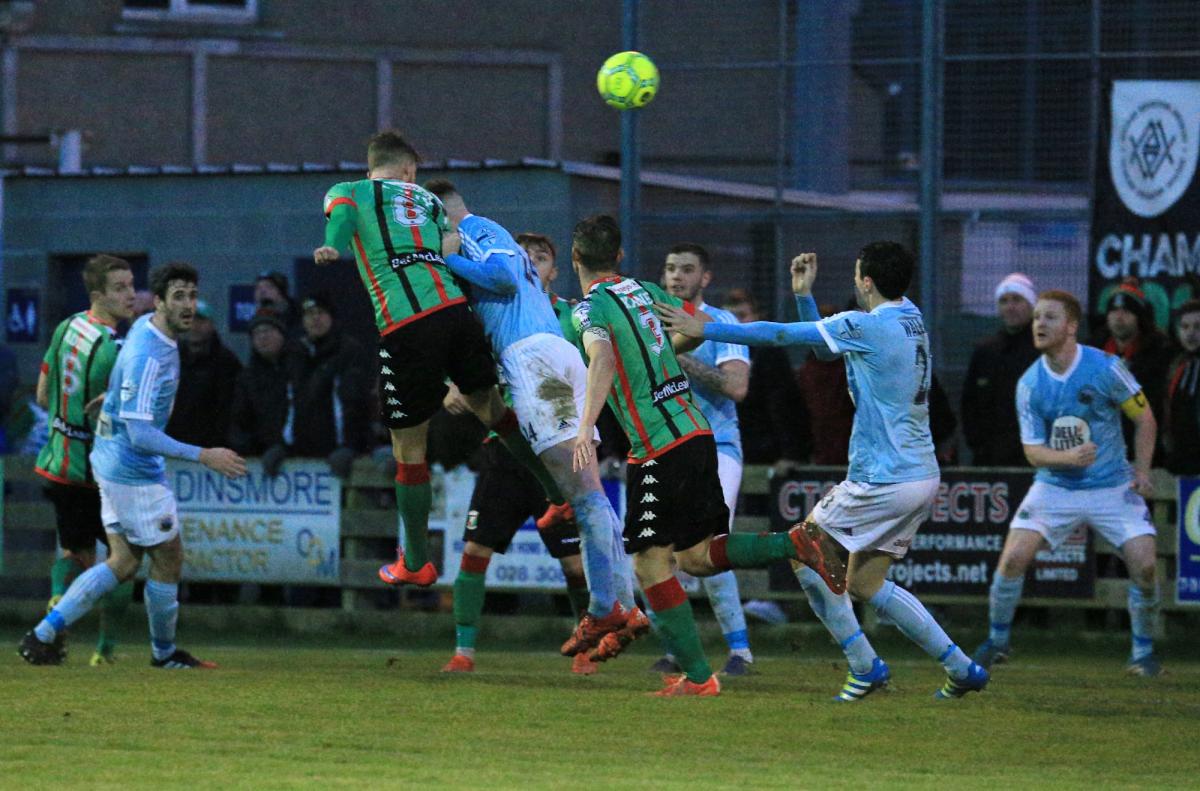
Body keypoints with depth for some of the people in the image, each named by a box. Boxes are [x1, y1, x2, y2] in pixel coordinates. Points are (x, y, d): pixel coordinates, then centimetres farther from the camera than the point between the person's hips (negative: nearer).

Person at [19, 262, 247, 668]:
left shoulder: (147, 327, 3)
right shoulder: (148, 357, -27)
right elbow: (140, 433, -29)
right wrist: (204, 456, -30)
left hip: (113, 463, 10)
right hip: (134, 472, -10)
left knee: (124, 562, 11)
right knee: (169, 557, 5)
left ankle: (44, 634, 7)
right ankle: (164, 651, 24)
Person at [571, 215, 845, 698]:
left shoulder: (590, 309, -8)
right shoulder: (645, 291, 14)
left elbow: (603, 359, -28)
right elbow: (702, 325, 28)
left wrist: (586, 427, -39)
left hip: (659, 449, -8)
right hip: (696, 431, 8)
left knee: (652, 565, 0)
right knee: (695, 556, 16)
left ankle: (697, 676, -2)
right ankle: (795, 544, 0)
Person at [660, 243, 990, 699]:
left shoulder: (868, 326, -16)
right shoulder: (909, 318, 11)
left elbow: (780, 335, -11)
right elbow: (824, 347, 22)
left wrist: (703, 329, -5)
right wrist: (804, 294, 16)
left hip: (882, 482, -8)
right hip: (922, 477, 8)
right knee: (865, 584, 15)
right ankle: (961, 668, 11)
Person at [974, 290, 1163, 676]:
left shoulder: (1105, 368, -14)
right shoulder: (1029, 384, -7)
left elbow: (1144, 417, 0)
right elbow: (1033, 451, -5)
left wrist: (1141, 470, -6)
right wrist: (1070, 457, -25)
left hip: (1112, 486, -1)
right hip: (1055, 486, 1)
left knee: (1143, 565, -15)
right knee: (1013, 558, -13)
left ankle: (1143, 653, 5)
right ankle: (996, 642, 8)